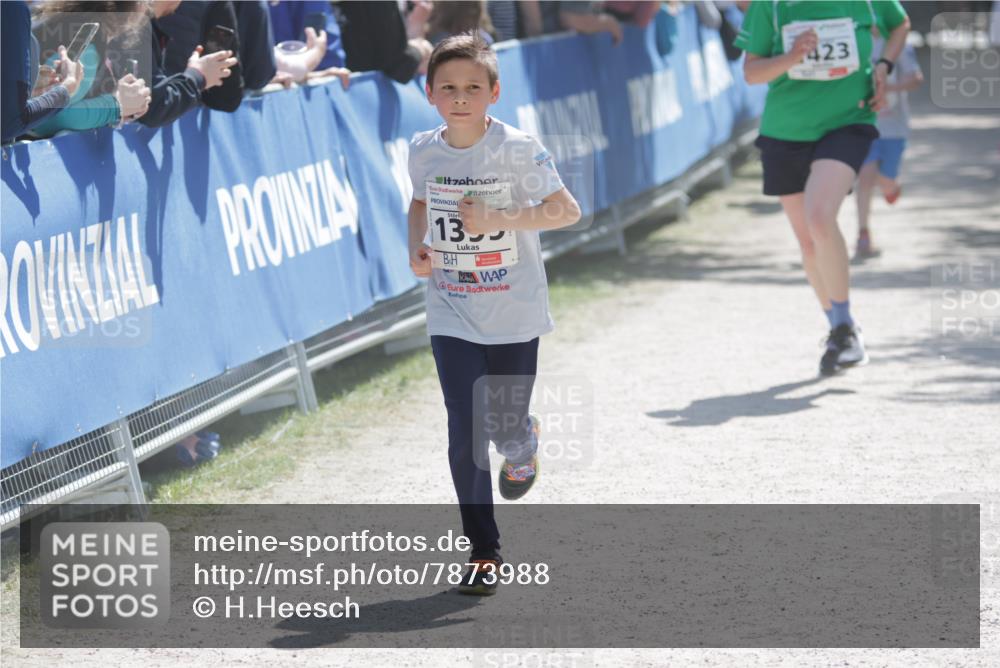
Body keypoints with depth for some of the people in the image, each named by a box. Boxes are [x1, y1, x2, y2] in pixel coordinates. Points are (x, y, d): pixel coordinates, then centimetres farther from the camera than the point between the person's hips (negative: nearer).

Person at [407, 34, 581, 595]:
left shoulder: (518, 149, -14)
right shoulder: (424, 151, -2)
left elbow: (568, 210, -12)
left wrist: (498, 220, -22)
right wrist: (418, 248, -1)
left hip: (513, 316, -2)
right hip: (451, 317, 2)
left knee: (505, 426, 5)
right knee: (466, 434, -4)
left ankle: (523, 447, 45)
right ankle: (483, 551, 7)